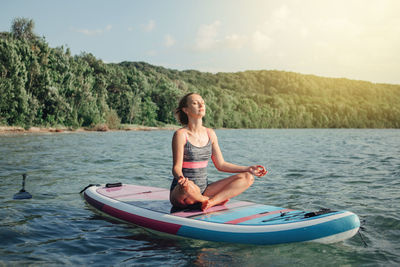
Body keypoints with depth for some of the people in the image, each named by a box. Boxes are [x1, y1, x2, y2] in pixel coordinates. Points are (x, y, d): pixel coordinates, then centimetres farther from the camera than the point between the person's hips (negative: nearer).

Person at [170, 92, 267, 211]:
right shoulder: (181, 134, -10)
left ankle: (212, 201, -20)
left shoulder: (210, 134, 7)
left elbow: (221, 164, 12)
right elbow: (176, 167, -15)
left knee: (248, 177, -5)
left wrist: (248, 169, 4)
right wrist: (181, 178, -39)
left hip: (203, 190, 6)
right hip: (179, 193, -5)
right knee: (188, 186, -43)